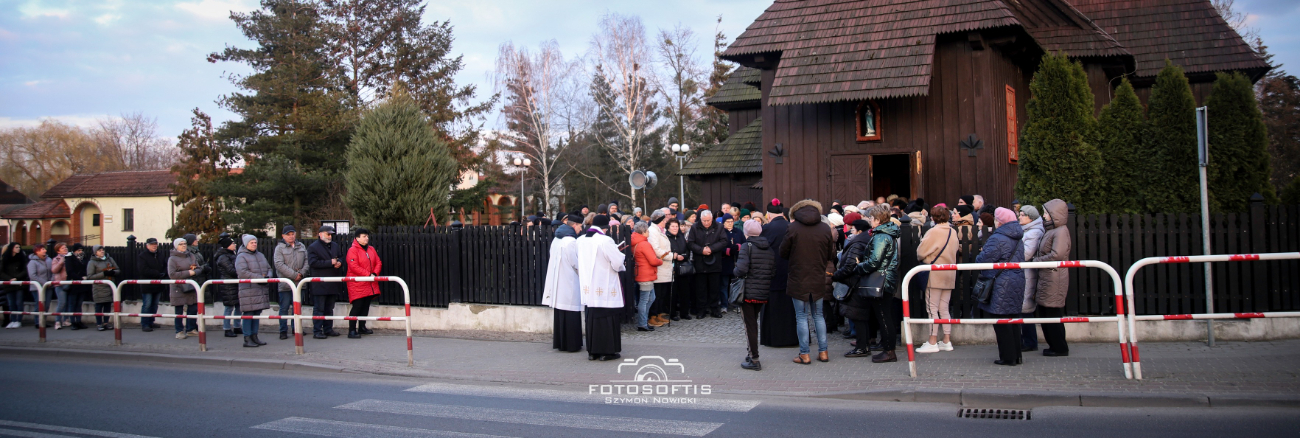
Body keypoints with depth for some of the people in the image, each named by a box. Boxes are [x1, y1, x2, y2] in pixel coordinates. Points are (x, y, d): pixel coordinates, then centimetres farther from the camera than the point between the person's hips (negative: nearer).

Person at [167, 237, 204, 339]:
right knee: (179, 311, -1)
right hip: (179, 288, -5)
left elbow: (199, 268, 11)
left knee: (193, 309, 7)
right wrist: (188, 273, -15)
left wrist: (194, 272, -11)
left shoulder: (191, 256, 12)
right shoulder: (172, 259, -5)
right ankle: (179, 331, 7)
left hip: (192, 287, 5)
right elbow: (172, 274, -14)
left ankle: (191, 329, 20)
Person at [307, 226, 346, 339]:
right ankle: (317, 331, -1)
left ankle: (328, 329, 21)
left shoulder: (336, 246, 15)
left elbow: (341, 257, 23)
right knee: (319, 309, -4)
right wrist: (330, 262, -17)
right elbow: (313, 262, -16)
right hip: (319, 285, -6)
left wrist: (339, 262, -3)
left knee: (329, 308, 13)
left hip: (333, 283, 7)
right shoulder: (313, 247, -5)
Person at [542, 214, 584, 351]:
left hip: (557, 282, 8)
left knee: (560, 313, 13)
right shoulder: (571, 241, -15)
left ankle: (559, 342, 18)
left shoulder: (556, 240, 9)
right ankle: (571, 344, 2)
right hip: (569, 283, -8)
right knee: (571, 314, -2)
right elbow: (576, 264, -13)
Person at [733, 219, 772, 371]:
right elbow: (774, 269, 6)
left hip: (748, 292, -6)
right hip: (764, 293, 6)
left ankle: (754, 360, 0)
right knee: (753, 322, 21)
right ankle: (752, 353, 29)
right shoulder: (769, 248, 6)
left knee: (750, 325, 1)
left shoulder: (747, 246, -12)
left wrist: (734, 271, -1)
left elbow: (741, 270, -22)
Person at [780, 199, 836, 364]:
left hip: (798, 279, -3)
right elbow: (831, 255, 5)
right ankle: (823, 352, 17)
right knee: (818, 315, 15)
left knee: (801, 317, 4)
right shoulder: (825, 228, -2)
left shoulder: (793, 228, -10)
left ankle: (804, 354, 5)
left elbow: (783, 253, -3)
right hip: (819, 279, 3)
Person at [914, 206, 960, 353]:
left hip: (935, 274, -7)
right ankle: (947, 341, 14)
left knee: (932, 308, -1)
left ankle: (932, 342, 0)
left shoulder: (933, 232, -14)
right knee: (944, 308, 13)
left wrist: (922, 258, 8)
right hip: (949, 274, 7)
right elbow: (955, 248, 12)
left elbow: (920, 253, -13)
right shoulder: (953, 232, 6)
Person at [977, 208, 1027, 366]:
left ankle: (1008, 357, 0)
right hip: (1017, 283, 9)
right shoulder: (1017, 240, 13)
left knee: (1001, 323, -2)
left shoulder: (997, 239, -16)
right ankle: (1016, 356, 19)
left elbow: (984, 259, -19)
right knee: (1012, 320, 15)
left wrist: (979, 256, 3)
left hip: (1001, 286, -9)